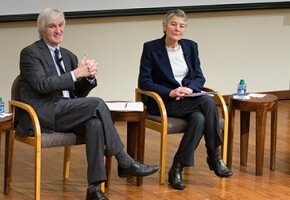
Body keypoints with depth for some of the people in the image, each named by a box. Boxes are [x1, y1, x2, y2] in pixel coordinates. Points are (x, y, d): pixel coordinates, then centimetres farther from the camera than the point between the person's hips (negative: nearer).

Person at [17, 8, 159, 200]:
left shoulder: (68, 56, 19)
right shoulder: (30, 53, -2)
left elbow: (79, 93, 14)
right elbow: (42, 85, -17)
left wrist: (89, 76, -7)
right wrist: (76, 73, -19)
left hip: (65, 114, 6)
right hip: (42, 114, -6)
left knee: (94, 123, -29)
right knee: (97, 104, -26)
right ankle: (125, 162, -21)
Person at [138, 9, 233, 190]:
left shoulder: (191, 46, 9)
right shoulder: (151, 48, -5)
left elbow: (199, 77, 10)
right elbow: (144, 82, -8)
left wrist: (190, 89, -14)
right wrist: (171, 92, -20)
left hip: (189, 99, 5)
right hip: (164, 102, -5)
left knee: (199, 118, -32)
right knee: (208, 101, -29)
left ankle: (177, 169, -22)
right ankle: (215, 157, -20)